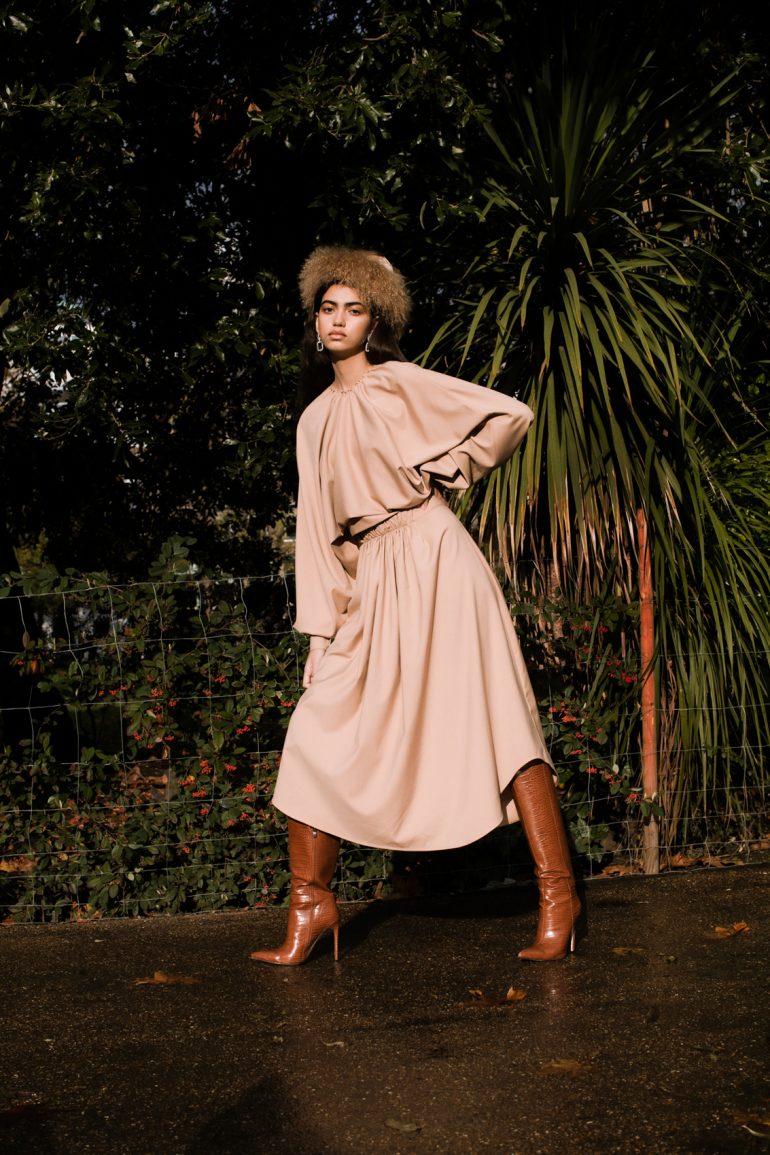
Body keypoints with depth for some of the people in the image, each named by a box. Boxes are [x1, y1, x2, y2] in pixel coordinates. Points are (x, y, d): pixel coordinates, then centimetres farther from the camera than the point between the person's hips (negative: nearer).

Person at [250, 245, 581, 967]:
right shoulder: (314, 421, 18)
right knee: (320, 737, 0)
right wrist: (320, 629, 10)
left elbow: (511, 415, -2)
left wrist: (440, 472, 1)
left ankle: (557, 897, -5)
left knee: (496, 722, -8)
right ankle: (310, 906, 10)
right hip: (370, 590, 6)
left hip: (433, 566, -6)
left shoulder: (399, 384, 2)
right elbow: (319, 529, 16)